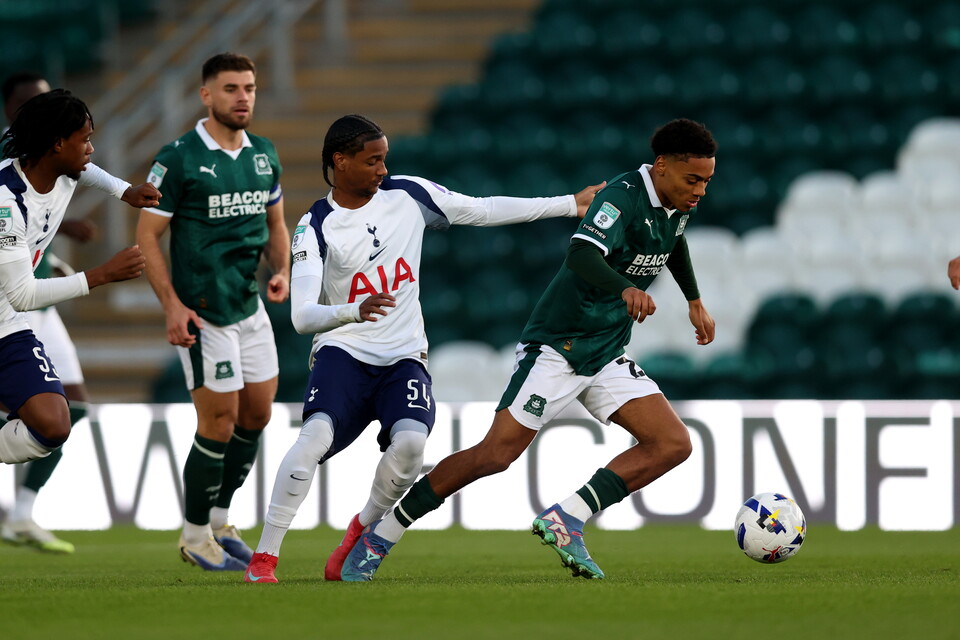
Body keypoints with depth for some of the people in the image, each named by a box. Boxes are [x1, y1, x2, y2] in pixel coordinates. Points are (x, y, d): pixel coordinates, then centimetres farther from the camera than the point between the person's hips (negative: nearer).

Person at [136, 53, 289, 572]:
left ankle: (219, 520, 28)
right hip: (203, 313, -7)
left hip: (250, 305, 7)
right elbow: (147, 235, -9)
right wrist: (172, 305, -17)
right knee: (219, 423, -6)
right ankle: (195, 535, 11)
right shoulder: (178, 159, -12)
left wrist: (281, 270, -1)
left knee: (257, 415, 10)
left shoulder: (264, 155, 8)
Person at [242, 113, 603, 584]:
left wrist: (572, 205, 12)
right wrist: (356, 311, -38)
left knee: (411, 440, -26)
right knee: (316, 434, -29)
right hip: (343, 351, -3)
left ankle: (362, 532, 2)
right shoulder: (316, 227, -8)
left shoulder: (407, 195, 3)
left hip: (403, 356, 3)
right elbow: (302, 316, -17)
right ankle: (264, 557, -20)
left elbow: (484, 210, 12)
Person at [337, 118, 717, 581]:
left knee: (673, 444, -8)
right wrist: (625, 289, -58)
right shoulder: (623, 196, -21)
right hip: (557, 346, -8)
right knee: (496, 453, -13)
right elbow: (581, 255, -41)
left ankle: (565, 521, -10)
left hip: (607, 357, 8)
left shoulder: (678, 204, 5)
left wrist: (695, 302, 31)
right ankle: (378, 538, 0)